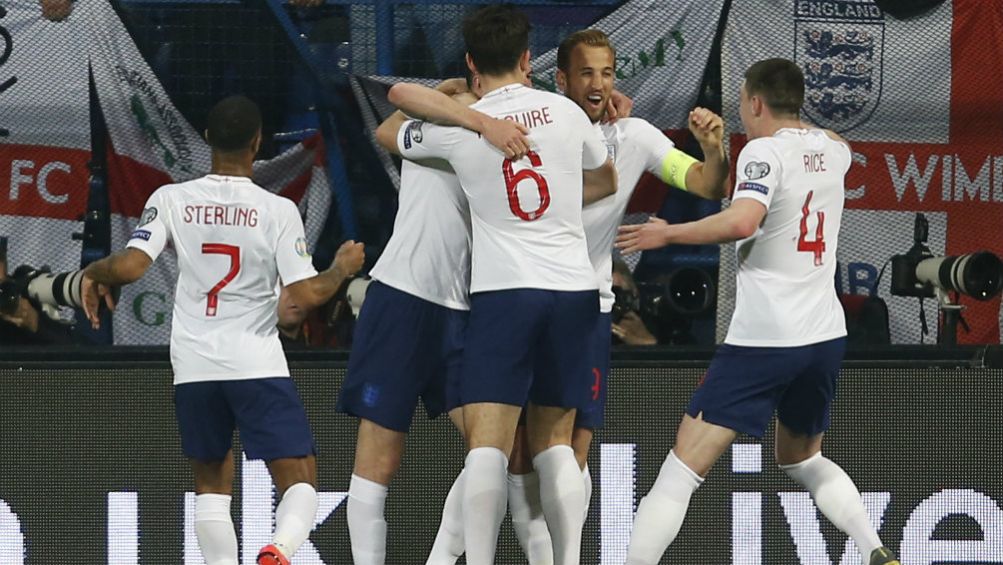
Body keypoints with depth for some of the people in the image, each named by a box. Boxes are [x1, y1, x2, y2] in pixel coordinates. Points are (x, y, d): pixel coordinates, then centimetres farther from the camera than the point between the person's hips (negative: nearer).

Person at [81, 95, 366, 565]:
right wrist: (344, 267, 11)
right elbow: (306, 294, -9)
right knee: (300, 482, 0)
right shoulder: (278, 210, -6)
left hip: (194, 366, 3)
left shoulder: (171, 200, -1)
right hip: (257, 363, -3)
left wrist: (94, 272, 12)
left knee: (211, 480, 19)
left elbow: (130, 266, -10)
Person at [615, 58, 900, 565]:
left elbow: (741, 222, -27)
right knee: (802, 459, 28)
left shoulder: (765, 151, -10)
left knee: (681, 470, -8)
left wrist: (668, 234, -15)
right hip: (825, 335, 7)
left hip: (764, 339, -7)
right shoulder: (831, 150, 11)